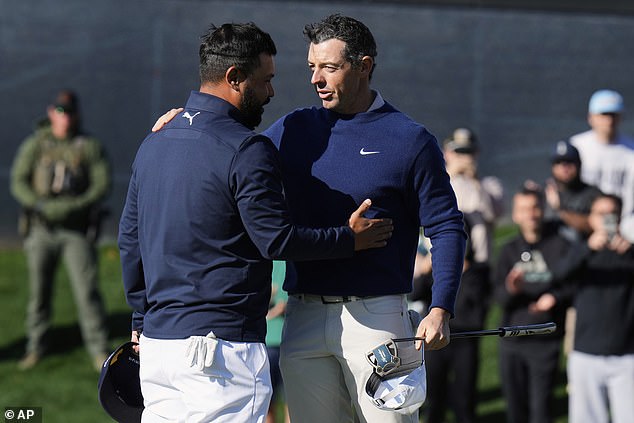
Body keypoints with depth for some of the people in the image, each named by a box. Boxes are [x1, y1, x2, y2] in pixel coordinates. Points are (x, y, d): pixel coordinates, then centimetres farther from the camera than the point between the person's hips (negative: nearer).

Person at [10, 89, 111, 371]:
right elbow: (19, 182, -6)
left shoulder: (90, 147, 0)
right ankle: (36, 347, 20)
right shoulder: (35, 144, 1)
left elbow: (102, 186, -8)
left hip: (77, 232, -1)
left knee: (87, 289, -8)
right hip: (41, 229, 1)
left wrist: (73, 207, -22)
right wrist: (41, 206, -23)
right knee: (39, 290, 7)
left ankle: (99, 350, 1)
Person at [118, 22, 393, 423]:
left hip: (156, 340, 8)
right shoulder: (246, 150, -13)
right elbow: (278, 241, -13)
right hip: (222, 348, -8)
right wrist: (350, 239, 0)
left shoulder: (153, 144, 13)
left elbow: (129, 238, 19)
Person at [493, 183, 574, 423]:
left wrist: (556, 297, -18)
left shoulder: (560, 245, 0)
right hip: (512, 340, 3)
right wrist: (511, 288, -23)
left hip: (546, 342, -3)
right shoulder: (509, 250, 9)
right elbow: (500, 298, -1)